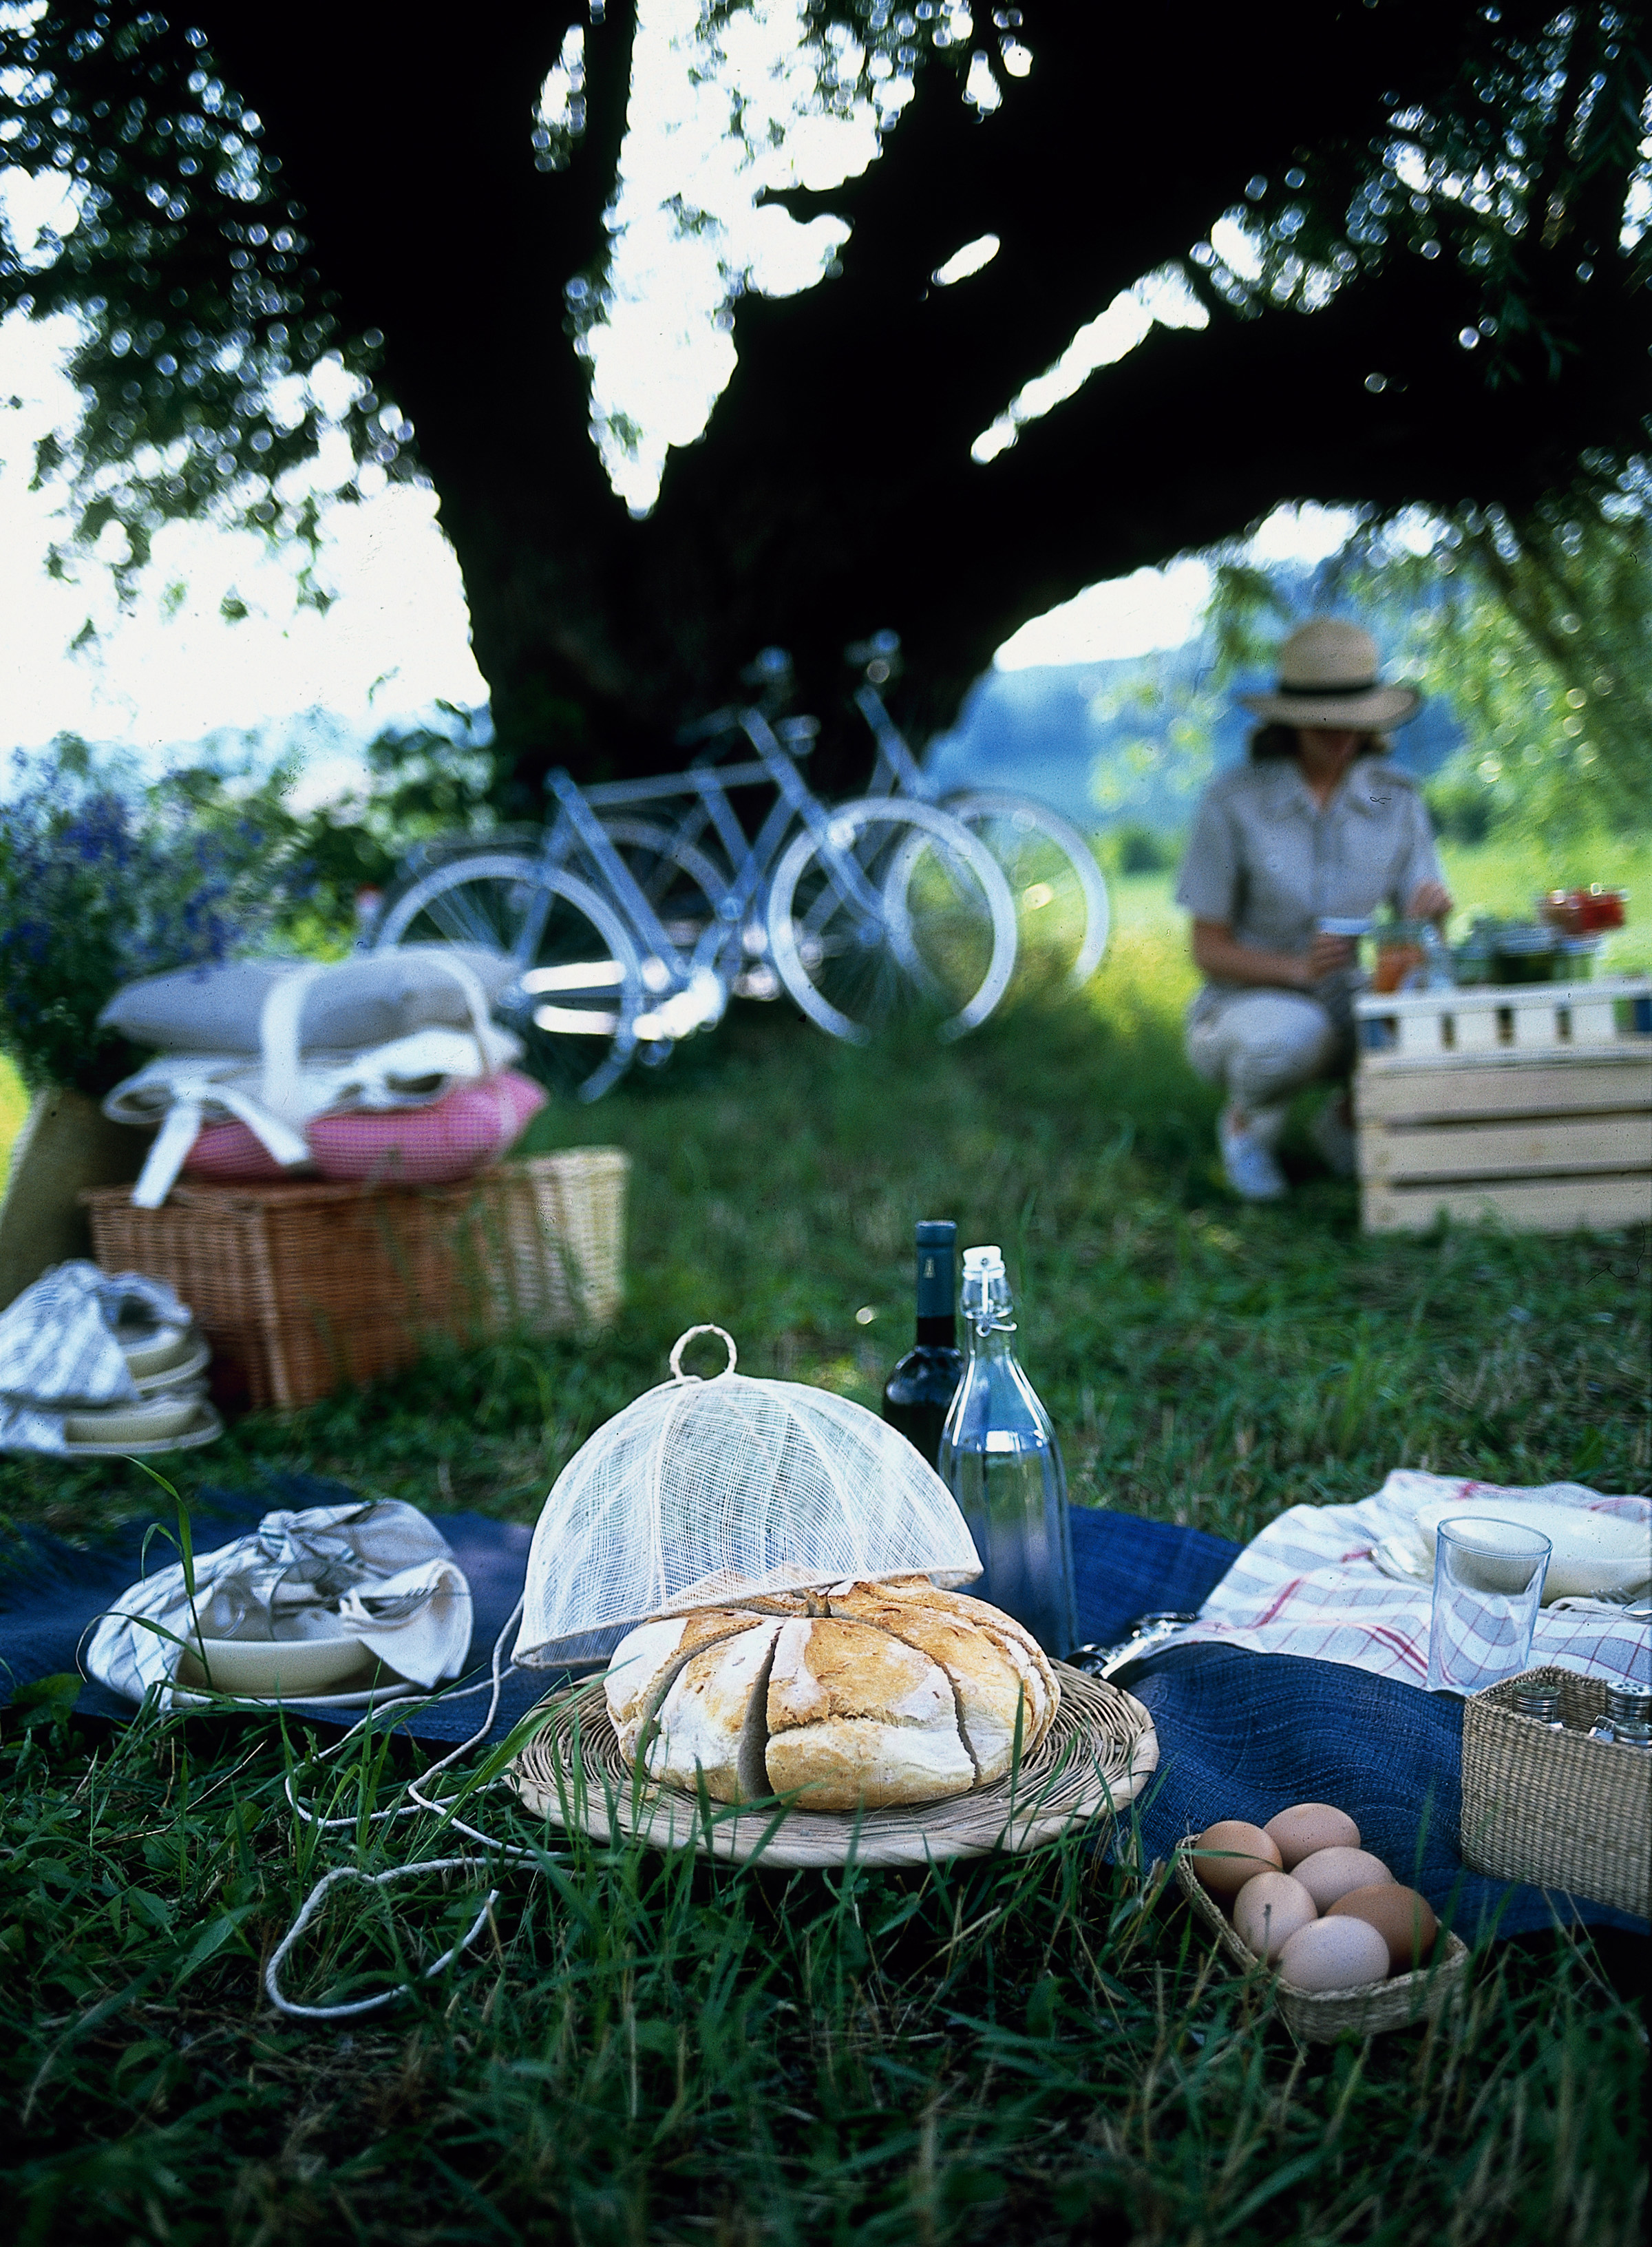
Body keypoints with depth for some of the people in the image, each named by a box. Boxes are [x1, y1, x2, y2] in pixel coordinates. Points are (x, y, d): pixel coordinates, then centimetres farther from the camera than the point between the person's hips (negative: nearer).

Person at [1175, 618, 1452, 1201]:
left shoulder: (1395, 798, -5)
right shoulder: (1233, 800, -15)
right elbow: (1208, 949, -13)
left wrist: (1433, 909, -29)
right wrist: (1299, 968, -31)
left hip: (1350, 1006, 4)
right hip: (1244, 1008, -4)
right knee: (1296, 1036, -40)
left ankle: (1346, 1114, 6)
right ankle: (1247, 1117, -2)